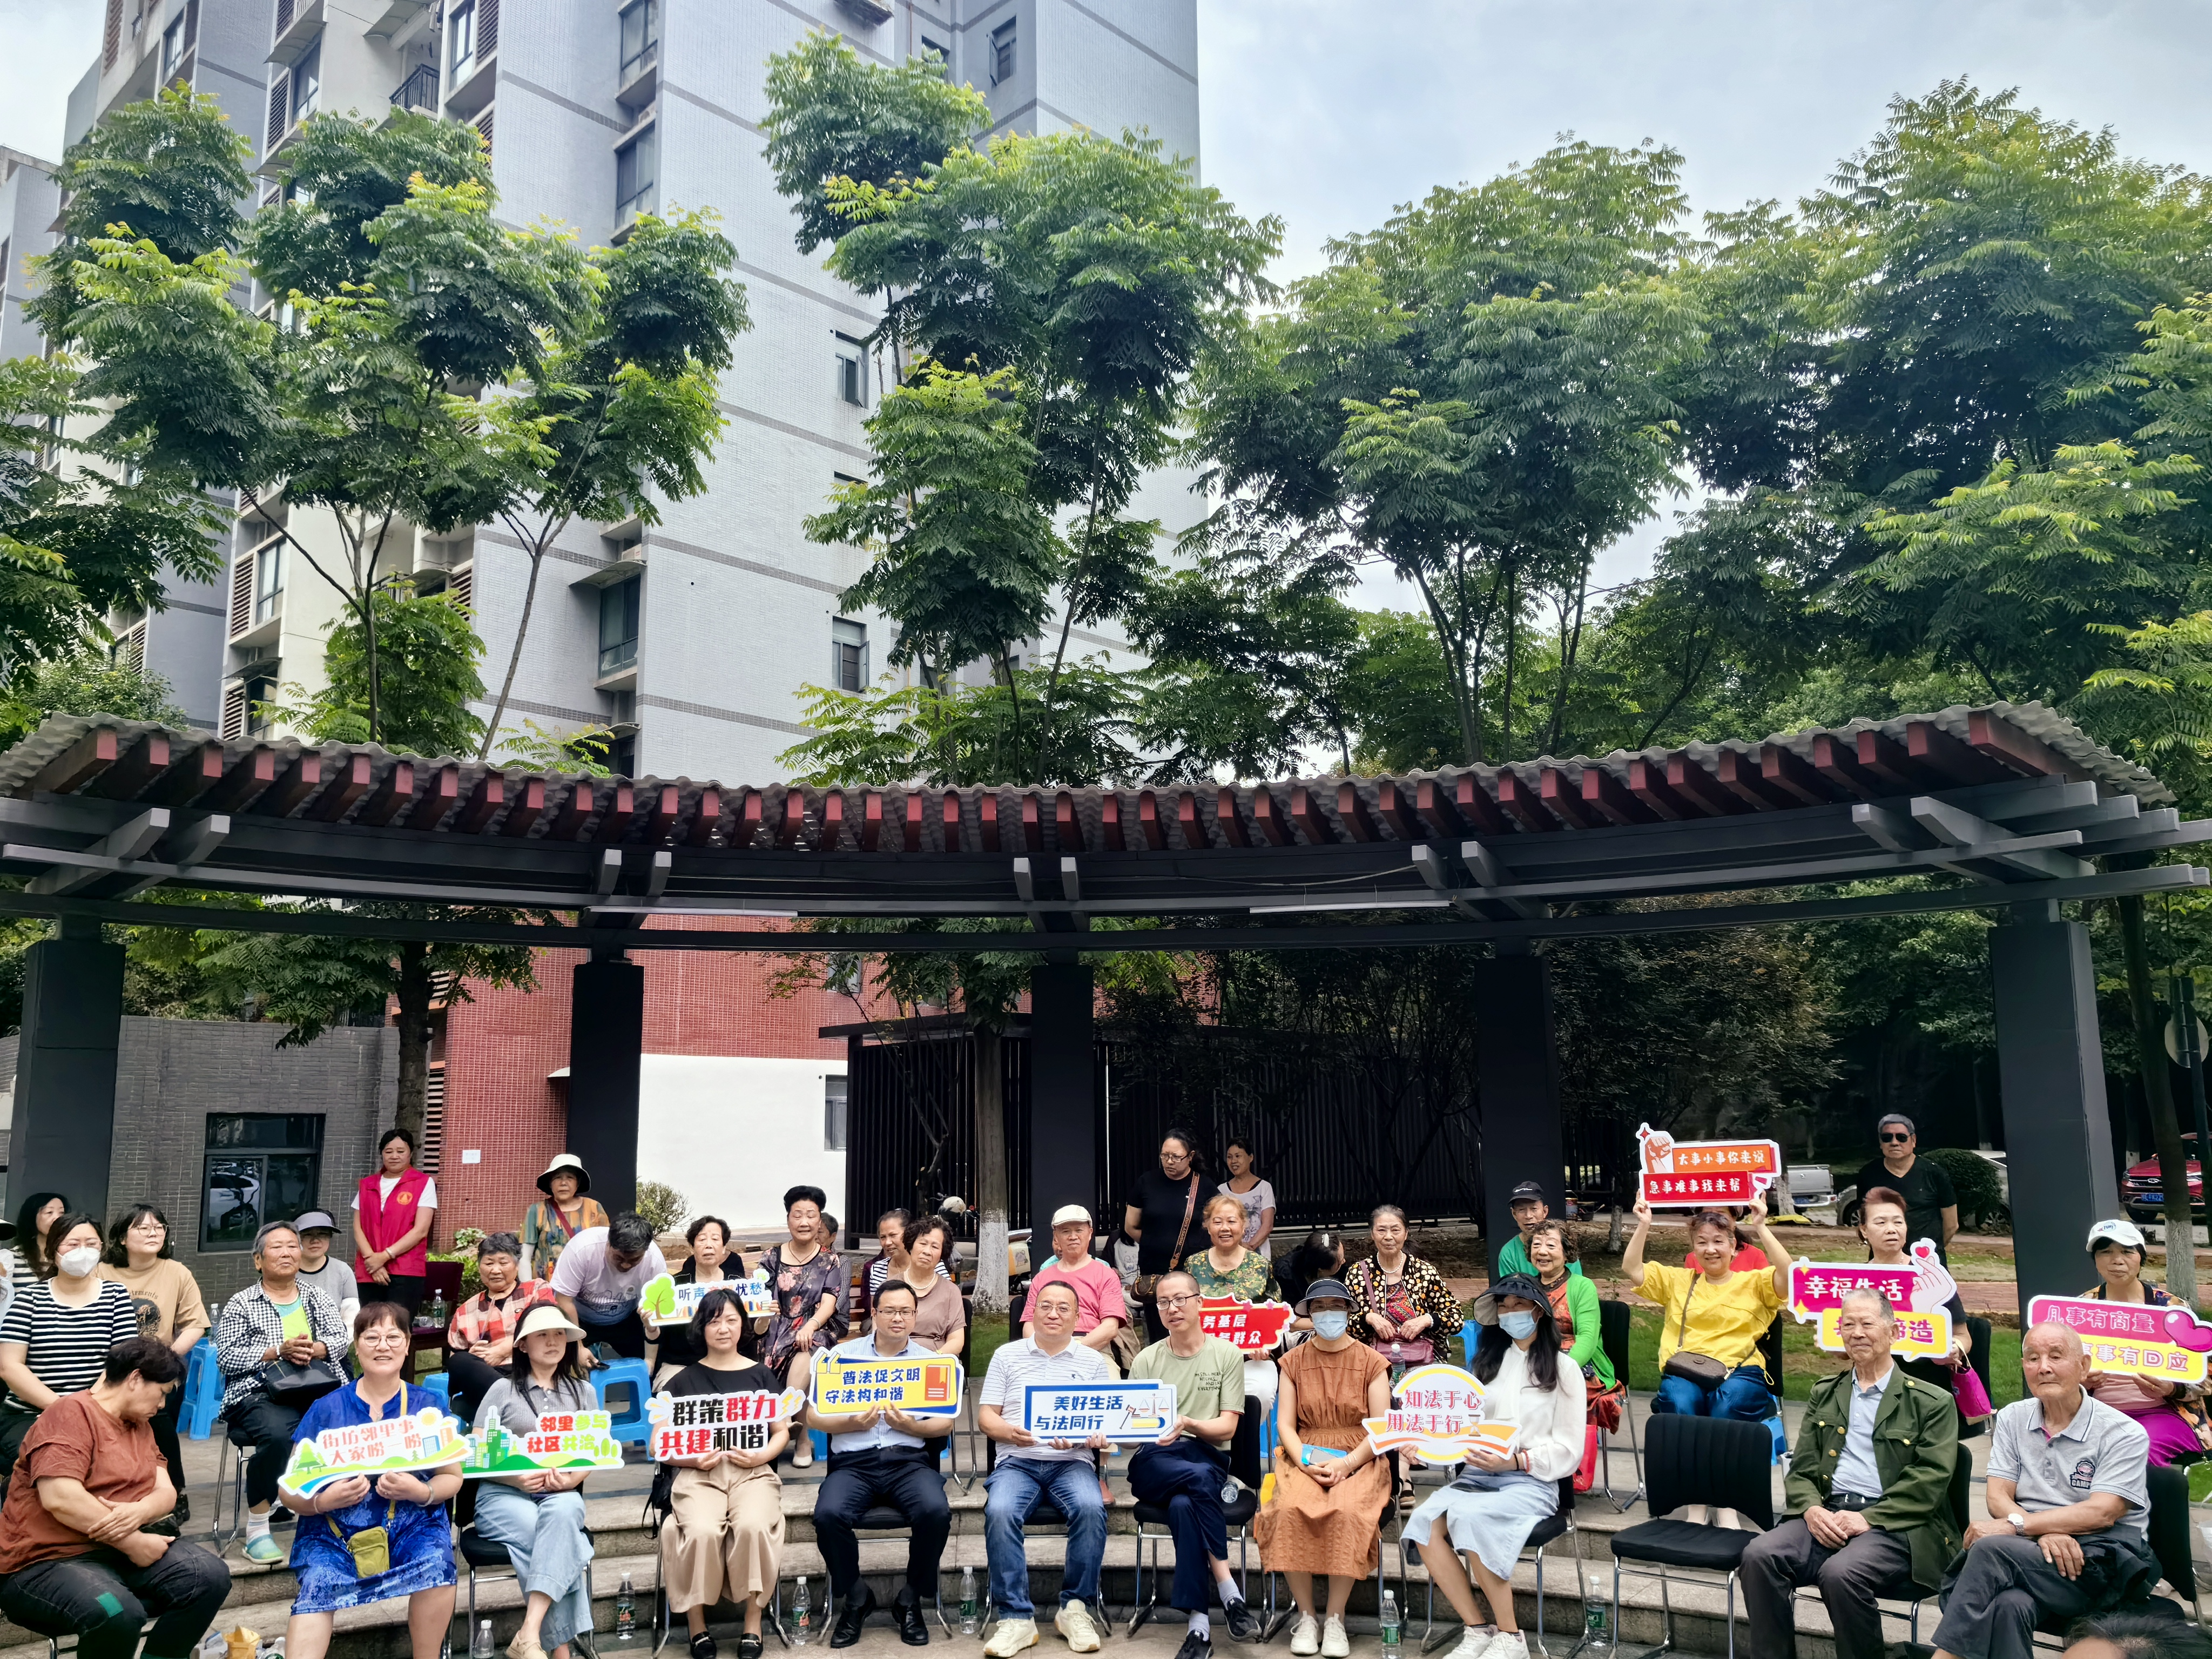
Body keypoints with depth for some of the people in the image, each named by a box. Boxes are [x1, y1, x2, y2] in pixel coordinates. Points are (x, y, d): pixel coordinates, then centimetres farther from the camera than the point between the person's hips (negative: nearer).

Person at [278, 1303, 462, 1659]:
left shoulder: (427, 1406, 6)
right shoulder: (327, 1409, 4)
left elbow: (452, 1477, 5)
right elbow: (289, 1490, 3)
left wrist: (421, 1492, -16)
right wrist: (322, 1500, -18)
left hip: (411, 1524, 0)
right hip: (334, 1529, 0)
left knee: (436, 1564, -29)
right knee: (318, 1581, -31)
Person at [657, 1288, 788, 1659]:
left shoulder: (761, 1375, 15)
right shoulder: (684, 1381, 12)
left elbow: (782, 1432, 14)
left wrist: (762, 1455, -7)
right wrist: (692, 1459, -10)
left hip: (753, 1471, 0)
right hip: (698, 1473, 0)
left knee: (753, 1526, -33)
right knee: (702, 1531, -33)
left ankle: (753, 1623, -16)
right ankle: (696, 1624, -13)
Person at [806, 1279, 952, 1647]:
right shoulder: (842, 1355, 12)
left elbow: (946, 1424, 9)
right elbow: (813, 1416, 6)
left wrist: (910, 1426, -10)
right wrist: (853, 1423, -10)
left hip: (909, 1460, 0)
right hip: (853, 1461, 0)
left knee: (936, 1512, -30)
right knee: (829, 1514, -31)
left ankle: (912, 1601, -4)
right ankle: (855, 1598, -3)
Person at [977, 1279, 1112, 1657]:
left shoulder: (1093, 1361, 14)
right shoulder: (1007, 1355, 14)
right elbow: (986, 1414, 9)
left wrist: (1086, 1437, -13)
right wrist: (1008, 1431, -13)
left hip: (1072, 1461, 0)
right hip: (1016, 1461, 0)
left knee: (1091, 1509, -32)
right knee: (1000, 1512, -32)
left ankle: (1075, 1608, -16)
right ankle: (1016, 1617, -24)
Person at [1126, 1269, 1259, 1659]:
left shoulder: (1227, 1356, 8)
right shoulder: (1146, 1360, 12)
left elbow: (1228, 1427, 0)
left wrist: (1188, 1424, -20)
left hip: (1207, 1456, -1)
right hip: (1155, 1463, 1)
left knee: (1183, 1505, -35)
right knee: (1199, 1478, -35)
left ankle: (1200, 1623, -30)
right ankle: (1228, 1586, -31)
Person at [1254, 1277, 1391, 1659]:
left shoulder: (1371, 1362, 6)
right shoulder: (1294, 1362, 12)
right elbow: (1285, 1424, 7)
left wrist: (1346, 1464, -14)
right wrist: (1306, 1462, -12)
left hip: (1359, 1459, -1)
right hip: (1305, 1457, 1)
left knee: (1348, 1512, -33)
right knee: (1289, 1510, -30)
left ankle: (1335, 1617, -18)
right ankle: (1306, 1614, -16)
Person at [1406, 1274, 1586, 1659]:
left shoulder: (1562, 1368, 7)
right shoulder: (1487, 1363, 21)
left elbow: (1568, 1450, 1)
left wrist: (1514, 1461, -14)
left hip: (1532, 1482, -4)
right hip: (1476, 1475, 4)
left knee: (1470, 1516, -35)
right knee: (1425, 1519, -27)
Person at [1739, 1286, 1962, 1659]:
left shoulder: (1933, 1403, 7)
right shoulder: (1824, 1394, 21)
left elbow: (1930, 1479, -4)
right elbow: (1801, 1469, 16)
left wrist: (1869, 1518, -15)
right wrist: (1811, 1509, -7)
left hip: (1895, 1526, -4)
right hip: (1825, 1515, 4)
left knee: (1841, 1571, -35)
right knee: (1760, 1555, -24)